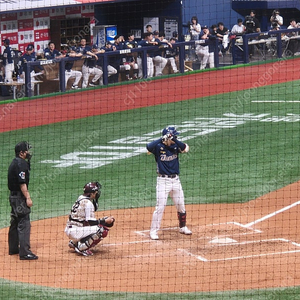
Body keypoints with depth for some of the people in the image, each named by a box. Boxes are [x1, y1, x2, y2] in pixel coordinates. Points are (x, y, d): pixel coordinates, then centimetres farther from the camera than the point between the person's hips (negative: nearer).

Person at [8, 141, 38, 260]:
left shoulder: (15, 162, 13)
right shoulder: (20, 164, -18)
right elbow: (22, 183, -22)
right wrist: (28, 198, -22)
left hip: (13, 196, 11)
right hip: (19, 197, -11)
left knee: (15, 223, 19)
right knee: (24, 223, -11)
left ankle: (13, 248, 29)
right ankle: (24, 252, -13)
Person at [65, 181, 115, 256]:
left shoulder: (81, 198, 13)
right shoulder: (88, 203, -16)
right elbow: (91, 221, -20)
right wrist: (105, 221, -13)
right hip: (74, 232, -10)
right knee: (103, 230, -18)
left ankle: (74, 242, 17)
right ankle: (81, 247, -11)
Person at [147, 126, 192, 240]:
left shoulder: (175, 146, 2)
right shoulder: (158, 147, -9)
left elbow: (186, 148, -16)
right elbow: (149, 147, -29)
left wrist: (174, 140, -27)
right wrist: (162, 139, -33)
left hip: (175, 180, 5)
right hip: (163, 180, -5)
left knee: (181, 206, 14)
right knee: (160, 207, -9)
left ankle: (182, 227, 33)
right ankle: (153, 231, -2)